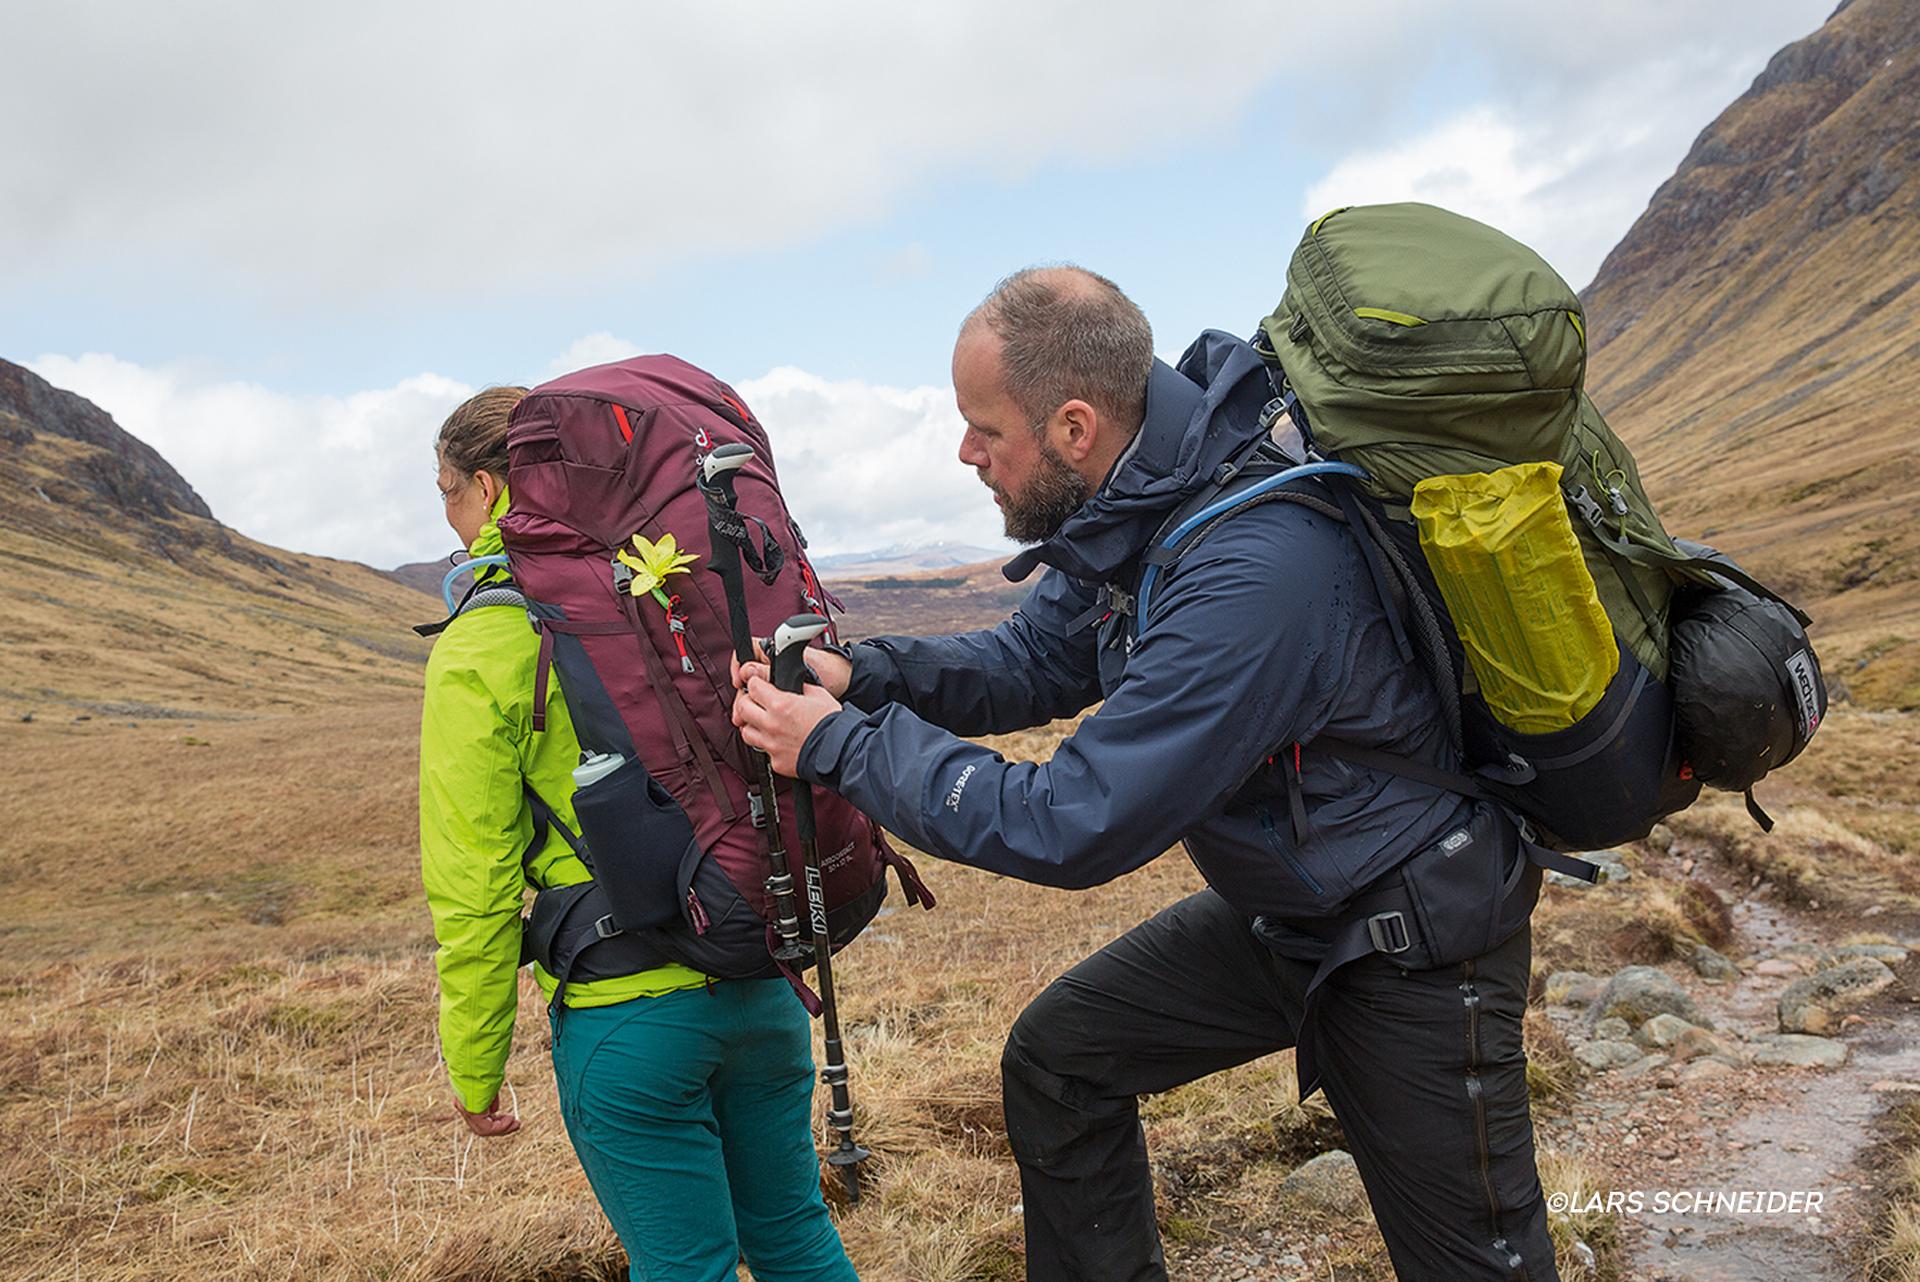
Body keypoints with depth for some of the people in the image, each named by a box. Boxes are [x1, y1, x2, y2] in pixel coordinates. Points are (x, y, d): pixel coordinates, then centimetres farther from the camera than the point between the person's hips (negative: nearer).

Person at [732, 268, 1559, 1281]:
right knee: (1055, 1056, 9)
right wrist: (863, 675, -11)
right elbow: (1034, 658, 6)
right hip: (1277, 910, 8)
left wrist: (840, 745, -23)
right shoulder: (1132, 500, -8)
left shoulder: (1253, 570, -36)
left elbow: (1075, 827, -31)